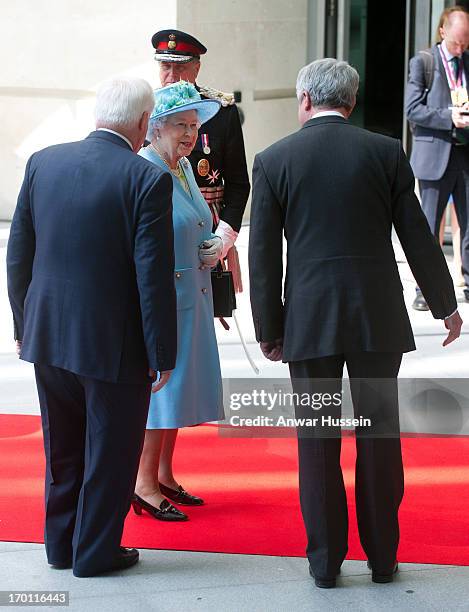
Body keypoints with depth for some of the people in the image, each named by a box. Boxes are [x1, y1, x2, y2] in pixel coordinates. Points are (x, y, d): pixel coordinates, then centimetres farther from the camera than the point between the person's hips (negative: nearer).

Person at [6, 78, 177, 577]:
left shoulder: (43, 162, -1)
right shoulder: (147, 179, -16)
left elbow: (18, 254, 5)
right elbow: (154, 277, -16)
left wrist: (24, 325, 15)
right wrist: (162, 355, -8)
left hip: (47, 335, 5)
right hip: (115, 344, -5)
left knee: (63, 449, 21)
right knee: (110, 454, 12)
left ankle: (61, 544, 33)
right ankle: (95, 553, 22)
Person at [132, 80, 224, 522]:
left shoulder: (184, 167, 12)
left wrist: (213, 249, 10)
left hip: (192, 299, 9)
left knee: (178, 385, 14)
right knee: (158, 387, -2)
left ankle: (164, 476, 25)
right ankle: (145, 485, 8)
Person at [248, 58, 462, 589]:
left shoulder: (273, 161, -2)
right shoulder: (386, 152, 0)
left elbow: (263, 255, -1)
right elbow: (417, 237, 3)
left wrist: (268, 329, 7)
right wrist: (445, 304, 15)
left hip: (309, 320, -1)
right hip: (378, 316, 1)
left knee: (317, 440, 7)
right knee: (379, 436, 10)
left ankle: (325, 560, 13)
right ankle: (382, 556, 18)